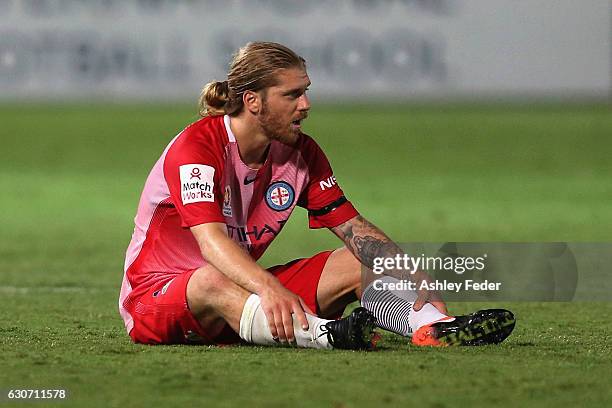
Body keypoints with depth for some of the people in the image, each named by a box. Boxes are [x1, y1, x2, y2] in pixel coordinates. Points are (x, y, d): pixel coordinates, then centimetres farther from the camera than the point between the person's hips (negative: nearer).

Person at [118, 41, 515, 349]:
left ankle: (433, 328, -35)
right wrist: (269, 288, -54)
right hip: (155, 294, -7)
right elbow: (212, 241, -36)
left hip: (244, 286, 7)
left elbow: (355, 228, 1)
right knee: (212, 282, -42)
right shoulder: (196, 147, -21)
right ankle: (322, 335, -65)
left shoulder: (302, 152, 1)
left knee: (359, 261, -7)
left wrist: (417, 279, -16)